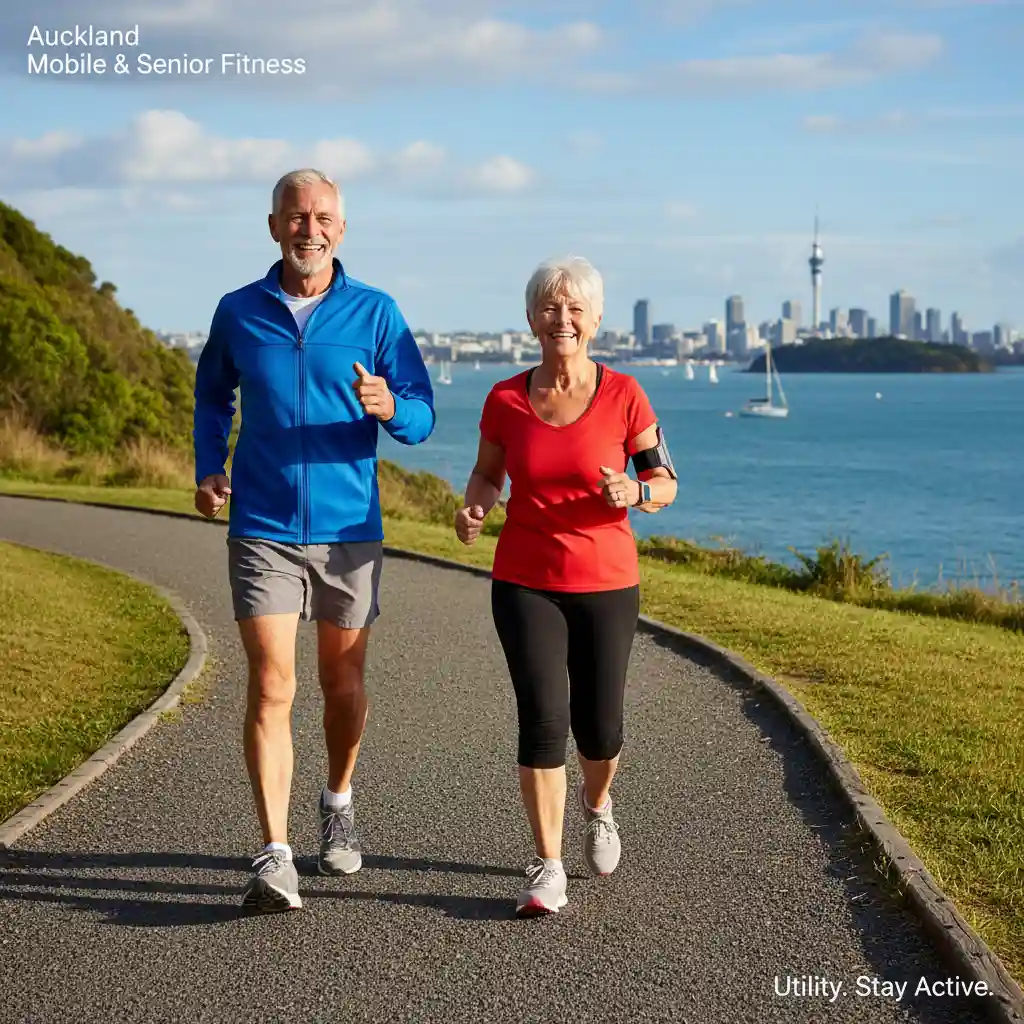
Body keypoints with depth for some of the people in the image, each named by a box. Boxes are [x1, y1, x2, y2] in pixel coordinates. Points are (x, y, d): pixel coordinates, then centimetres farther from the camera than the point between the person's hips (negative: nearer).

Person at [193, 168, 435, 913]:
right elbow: (213, 396, 19)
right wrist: (208, 469, 3)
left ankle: (339, 802, 41)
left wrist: (388, 407, -25)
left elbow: (422, 418, -2)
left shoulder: (376, 313, -2)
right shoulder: (238, 312, 2)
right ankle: (275, 860, -11)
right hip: (262, 531, -1)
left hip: (350, 530, 1)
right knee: (272, 687, -10)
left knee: (343, 683, 15)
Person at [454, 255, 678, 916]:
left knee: (599, 729, 6)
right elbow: (488, 474, 12)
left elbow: (666, 483, -1)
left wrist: (634, 494, -23)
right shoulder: (506, 401, -2)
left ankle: (596, 802, 42)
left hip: (607, 586, 0)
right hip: (526, 584, 0)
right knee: (543, 718, -11)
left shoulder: (623, 396, -6)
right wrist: (474, 510, -10)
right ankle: (548, 869, 1)